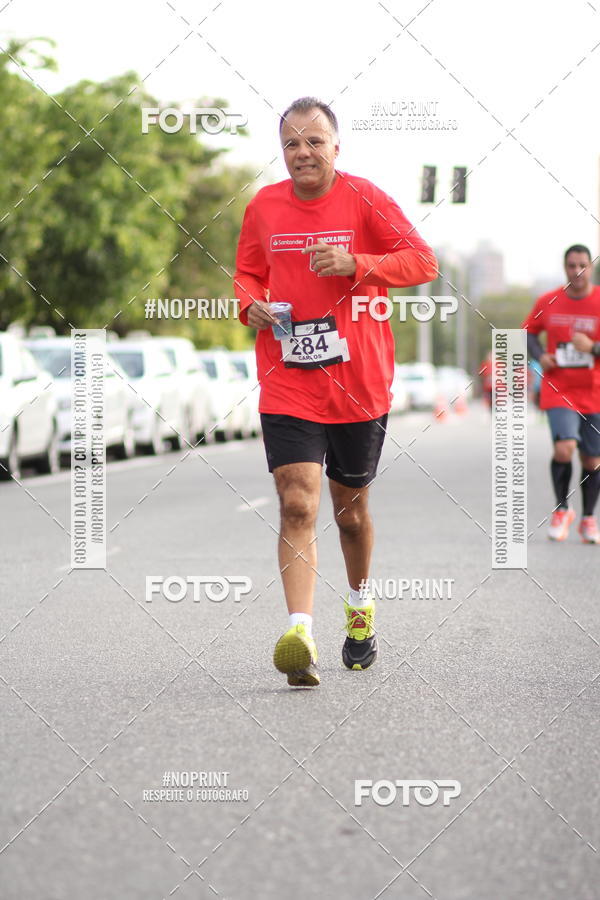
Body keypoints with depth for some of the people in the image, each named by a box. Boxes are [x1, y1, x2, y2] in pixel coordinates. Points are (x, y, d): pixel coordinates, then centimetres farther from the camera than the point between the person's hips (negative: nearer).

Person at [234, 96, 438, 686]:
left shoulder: (364, 199, -3)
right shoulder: (264, 207, 5)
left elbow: (423, 261, -7)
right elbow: (247, 273, 19)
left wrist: (356, 264, -22)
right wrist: (251, 305, -3)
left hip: (359, 385, 0)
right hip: (286, 386, 1)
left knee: (351, 508, 14)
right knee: (297, 505, -16)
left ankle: (360, 611, 40)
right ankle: (300, 636, -23)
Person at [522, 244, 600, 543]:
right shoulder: (547, 302, 2)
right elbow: (529, 332, 17)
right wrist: (539, 356, -1)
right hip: (558, 392, 0)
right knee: (564, 448, -20)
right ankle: (561, 510, 3)